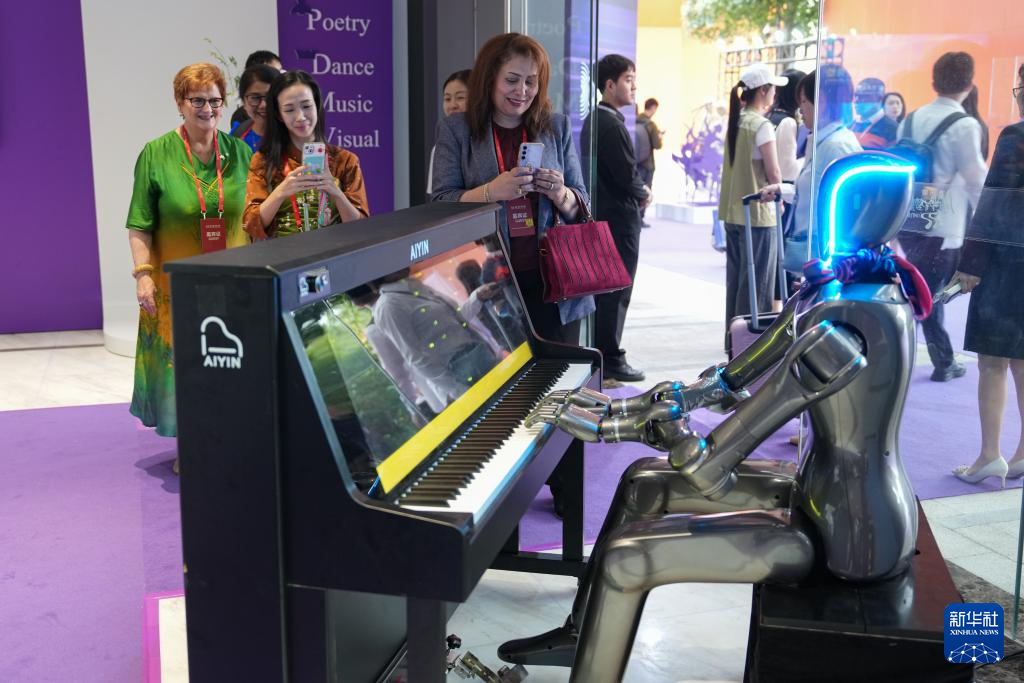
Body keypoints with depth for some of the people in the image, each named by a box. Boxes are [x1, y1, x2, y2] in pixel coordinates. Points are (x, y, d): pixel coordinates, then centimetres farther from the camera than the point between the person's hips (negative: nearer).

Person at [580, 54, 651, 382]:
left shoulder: (593, 119, 12)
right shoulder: (612, 124, -18)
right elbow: (627, 175, -21)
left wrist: (635, 189, 3)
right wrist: (644, 192, -2)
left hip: (599, 213, 10)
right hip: (619, 217, -10)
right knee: (617, 291, -3)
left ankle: (597, 350, 24)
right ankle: (611, 358, 3)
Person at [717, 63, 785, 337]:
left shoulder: (735, 122, 9)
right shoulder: (762, 126, -13)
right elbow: (774, 175, -14)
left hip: (732, 211, 8)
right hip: (758, 212, -8)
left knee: (735, 278, 14)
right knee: (757, 283, -1)